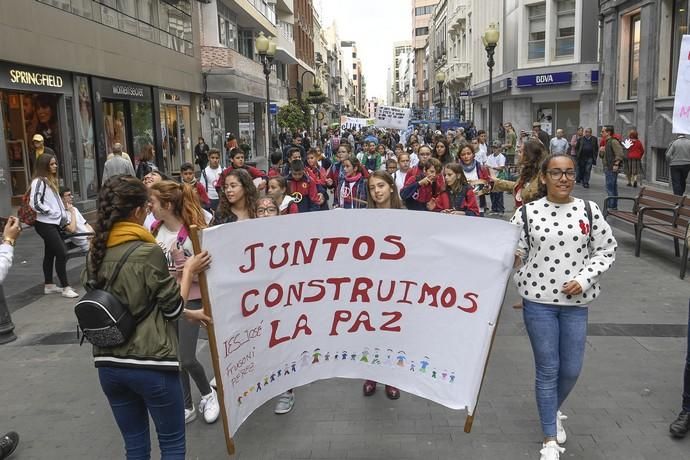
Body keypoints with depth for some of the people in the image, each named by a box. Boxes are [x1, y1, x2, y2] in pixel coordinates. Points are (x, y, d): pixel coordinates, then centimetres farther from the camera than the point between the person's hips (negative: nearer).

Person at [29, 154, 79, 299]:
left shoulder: (51, 180, 16)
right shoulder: (39, 181, -12)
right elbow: (34, 203, -20)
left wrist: (63, 215, 9)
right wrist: (51, 212, -13)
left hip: (54, 223, 9)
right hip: (45, 224, -9)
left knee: (50, 253, 15)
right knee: (62, 253, -11)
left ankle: (49, 285, 24)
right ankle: (66, 288, -6)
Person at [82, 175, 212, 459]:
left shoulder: (96, 252, 4)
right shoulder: (148, 252, -16)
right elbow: (172, 307, -8)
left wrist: (188, 314, 15)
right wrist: (189, 271, 6)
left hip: (108, 364, 6)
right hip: (150, 363, -6)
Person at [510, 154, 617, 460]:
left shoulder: (589, 210, 0)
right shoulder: (527, 212, -3)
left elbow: (607, 251, 4)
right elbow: (514, 253, 2)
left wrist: (583, 280, -8)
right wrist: (511, 257, -20)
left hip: (576, 302, 2)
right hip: (538, 300, -2)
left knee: (571, 370, 10)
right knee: (547, 369, 4)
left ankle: (553, 411, 43)